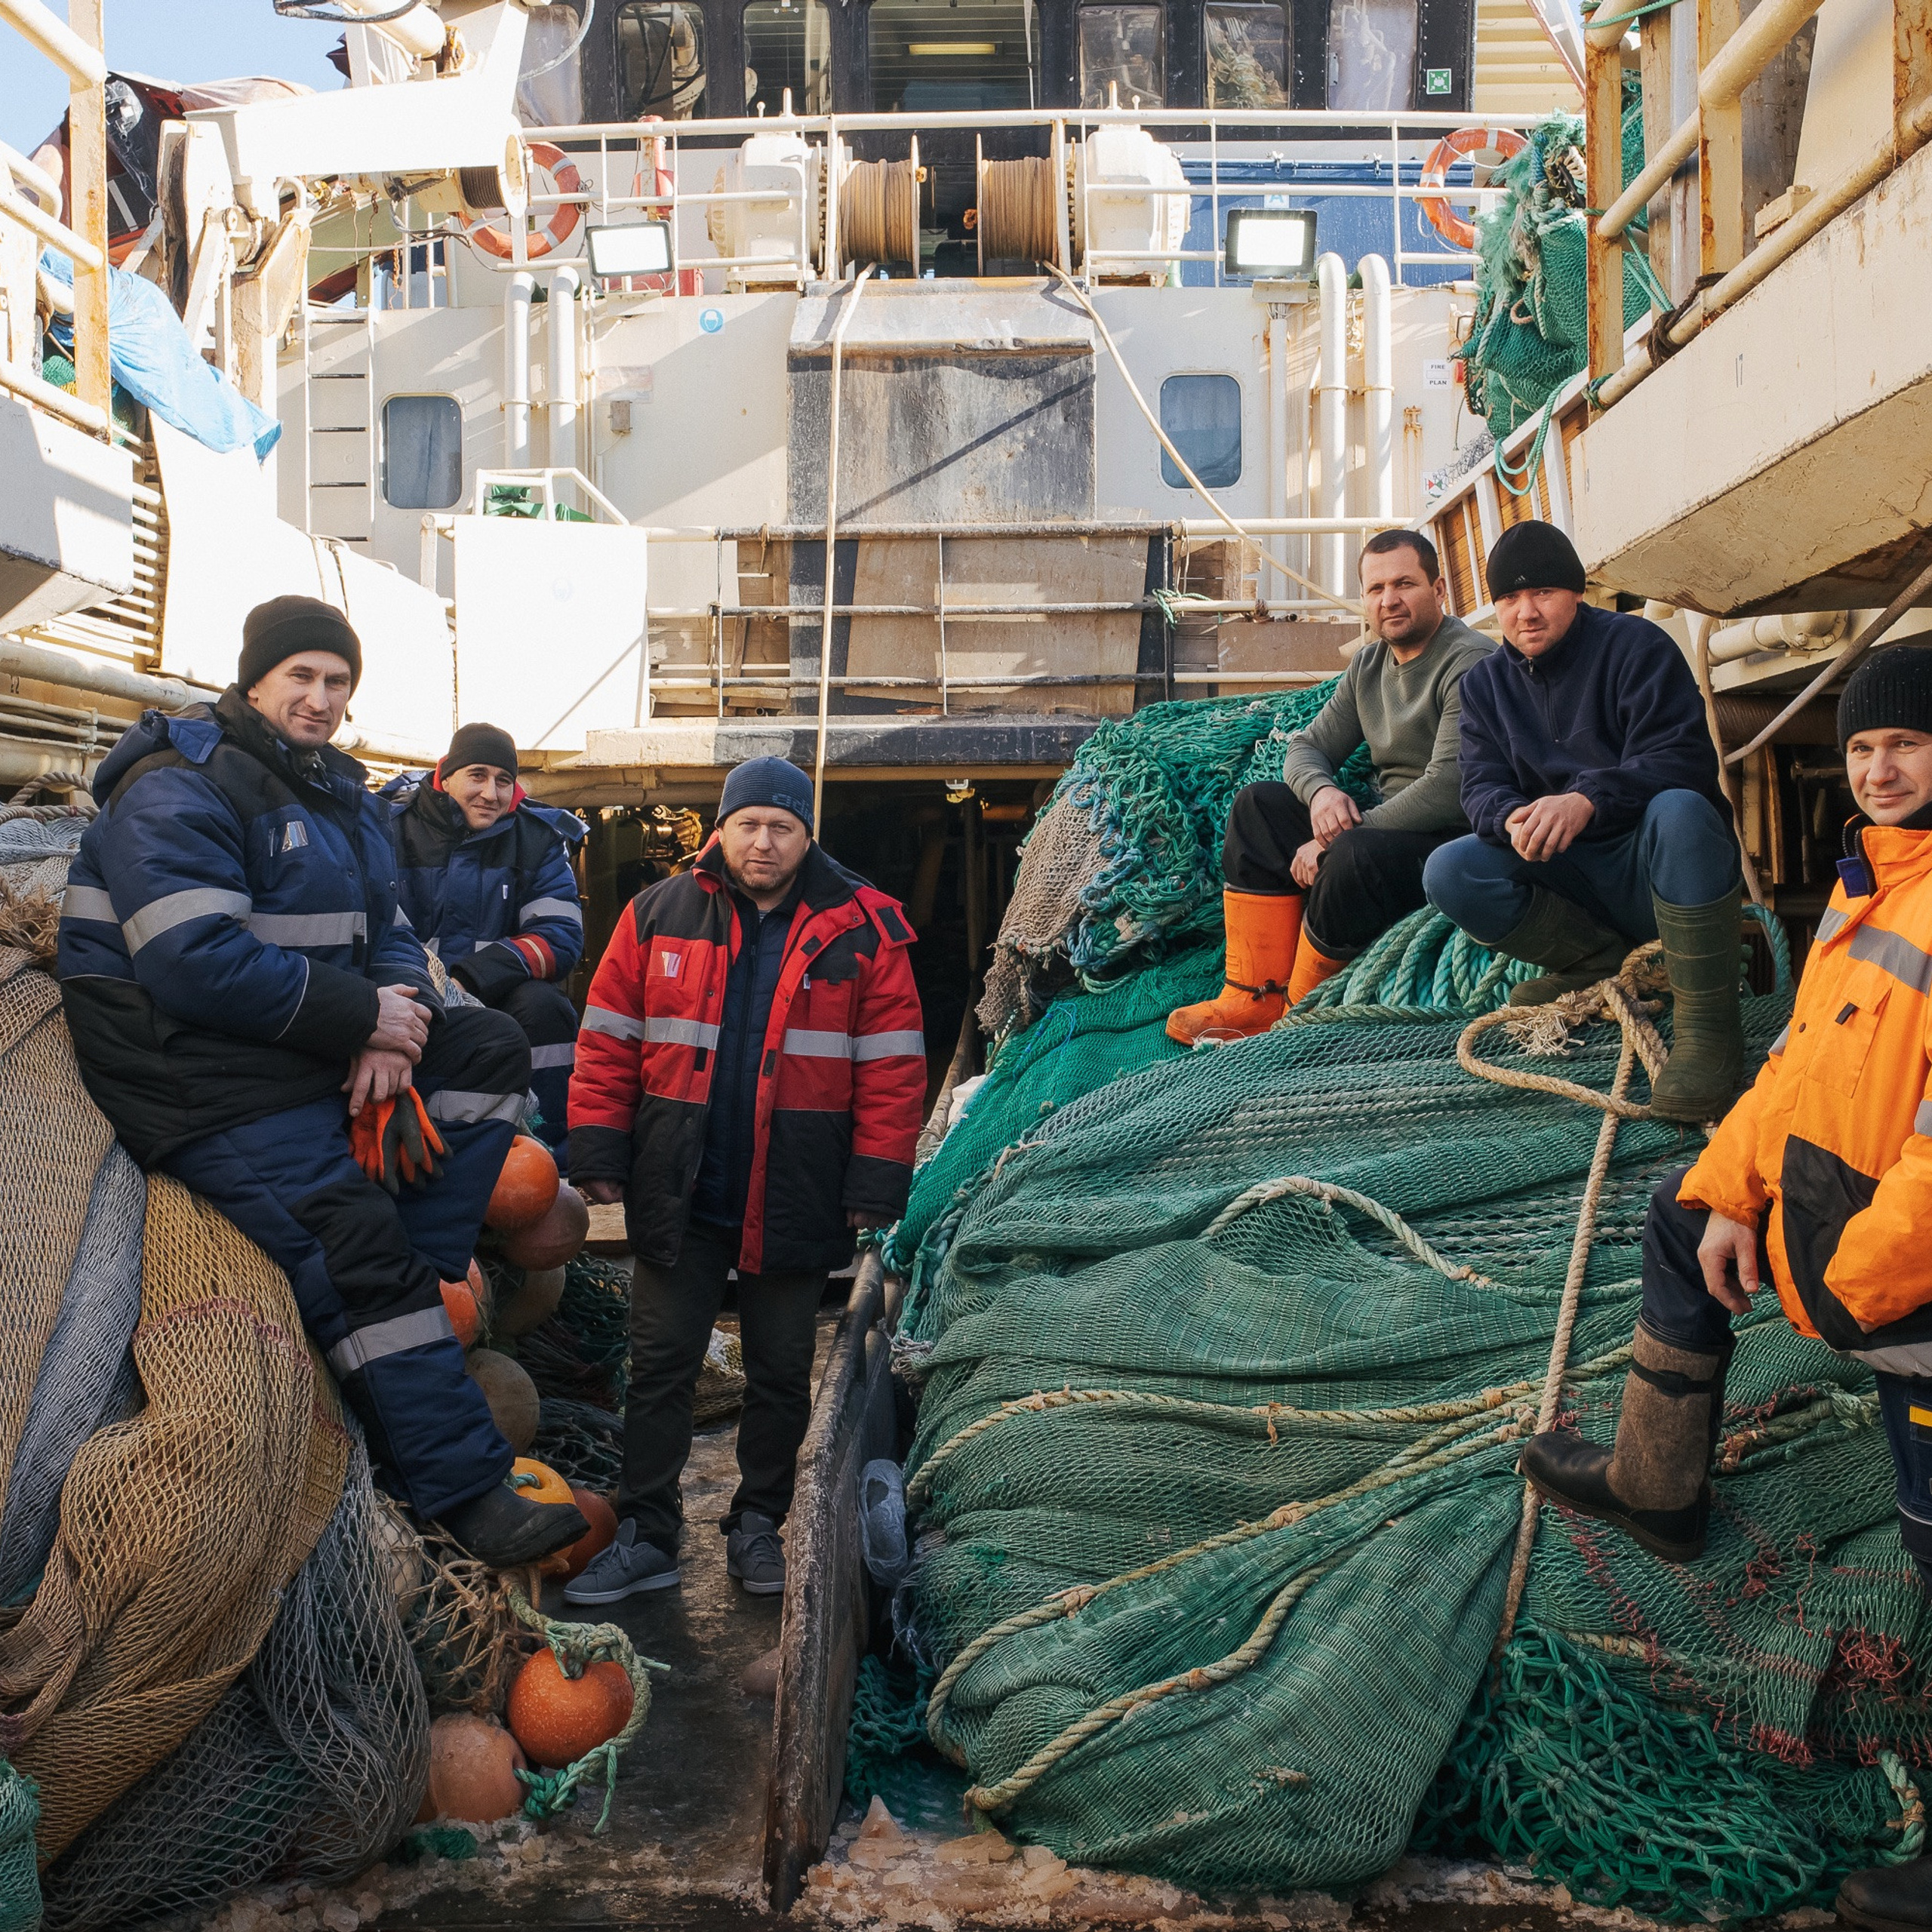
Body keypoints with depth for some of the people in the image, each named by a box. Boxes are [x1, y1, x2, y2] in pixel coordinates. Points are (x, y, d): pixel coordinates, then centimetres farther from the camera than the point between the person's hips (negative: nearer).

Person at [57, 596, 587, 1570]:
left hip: (322, 1048, 9)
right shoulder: (180, 789, -12)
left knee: (490, 1047, 0)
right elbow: (196, 963, -24)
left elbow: (391, 935, 14)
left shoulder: (336, 792, 16)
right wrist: (365, 1016, -20)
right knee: (355, 1244, -19)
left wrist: (396, 1027, -10)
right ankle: (465, 1491, -14)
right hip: (205, 1078, -9)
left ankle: (415, 1289, -8)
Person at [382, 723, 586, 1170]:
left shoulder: (538, 836, 3)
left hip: (498, 997, 1)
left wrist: (471, 979, -23)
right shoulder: (393, 827, 0)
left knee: (544, 1004, -29)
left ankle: (549, 1163, -21)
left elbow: (561, 936, -9)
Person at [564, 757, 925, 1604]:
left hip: (796, 1202, -1)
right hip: (678, 1195, 1)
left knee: (781, 1372, 12)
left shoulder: (862, 929, -3)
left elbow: (892, 1067, -4)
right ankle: (647, 1535, 18)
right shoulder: (659, 914, 2)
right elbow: (608, 1042, 4)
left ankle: (758, 1525, 28)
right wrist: (600, 1154, -2)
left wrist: (875, 1185, -8)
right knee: (660, 1366, 7)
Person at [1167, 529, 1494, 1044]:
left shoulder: (1469, 663, -16)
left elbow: (1448, 790, -26)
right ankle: (1253, 999, -7)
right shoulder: (1369, 663, 12)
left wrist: (1338, 841, -23)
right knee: (1258, 804, 1)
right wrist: (1321, 791, -13)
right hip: (1383, 823, 9)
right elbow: (1307, 747, 14)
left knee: (1356, 856, -37)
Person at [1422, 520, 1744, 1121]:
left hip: (1657, 868, -4)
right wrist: (1513, 819, -29)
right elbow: (1482, 784, -2)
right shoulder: (1486, 683, 9)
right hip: (1569, 878, 4)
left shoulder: (1635, 645, -7)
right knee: (1449, 873, -19)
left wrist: (1587, 799, -37)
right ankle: (1603, 961, -4)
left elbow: (1683, 759, -19)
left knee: (1680, 810, -38)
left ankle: (1706, 1028, -31)